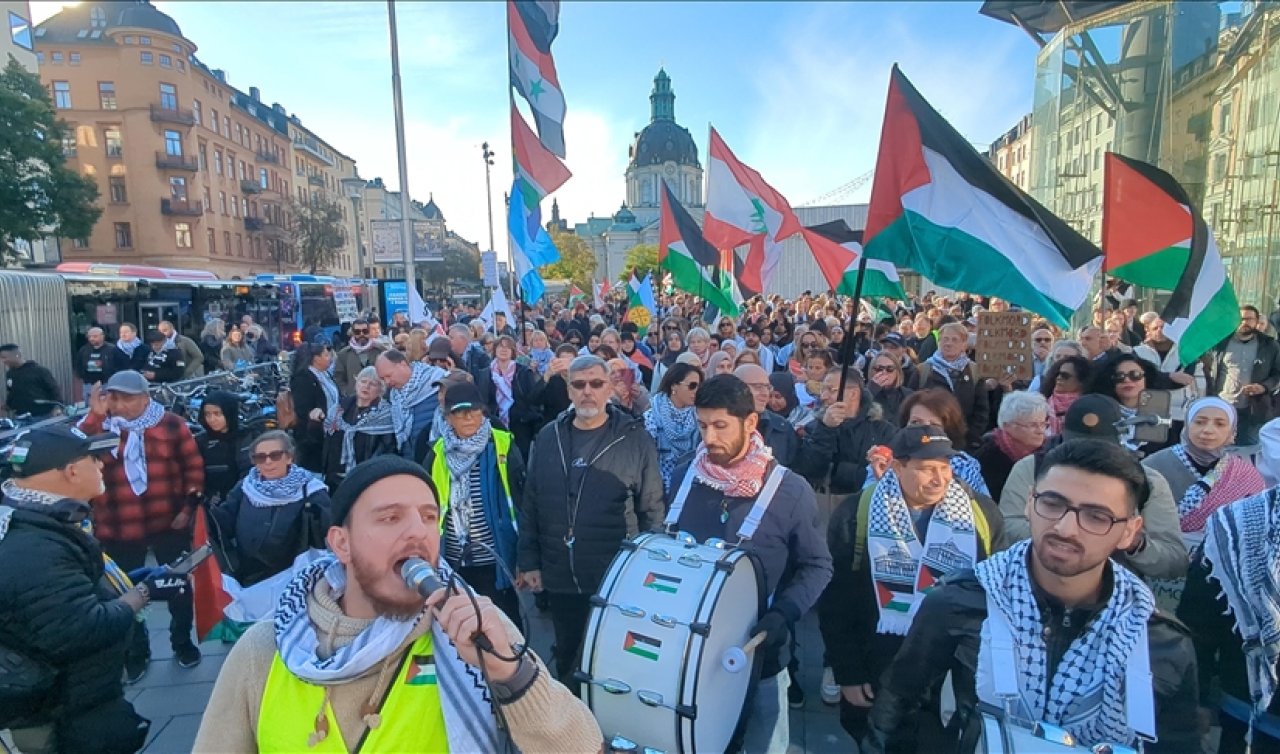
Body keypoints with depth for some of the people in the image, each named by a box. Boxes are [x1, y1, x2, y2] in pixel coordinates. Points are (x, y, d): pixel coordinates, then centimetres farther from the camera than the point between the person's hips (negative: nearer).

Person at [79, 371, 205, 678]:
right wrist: (95, 415, -25)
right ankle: (136, 652, 33)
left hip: (168, 523, -1)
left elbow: (194, 466, -1)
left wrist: (189, 506, -5)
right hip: (117, 529, 1)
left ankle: (182, 642, 34)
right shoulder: (97, 426, -1)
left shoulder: (171, 424, -4)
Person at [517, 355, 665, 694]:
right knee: (567, 660, 21)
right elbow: (531, 504, 6)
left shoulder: (635, 439, -8)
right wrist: (529, 562, 5)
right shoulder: (548, 437, 1)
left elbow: (652, 510, -4)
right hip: (559, 578, 3)